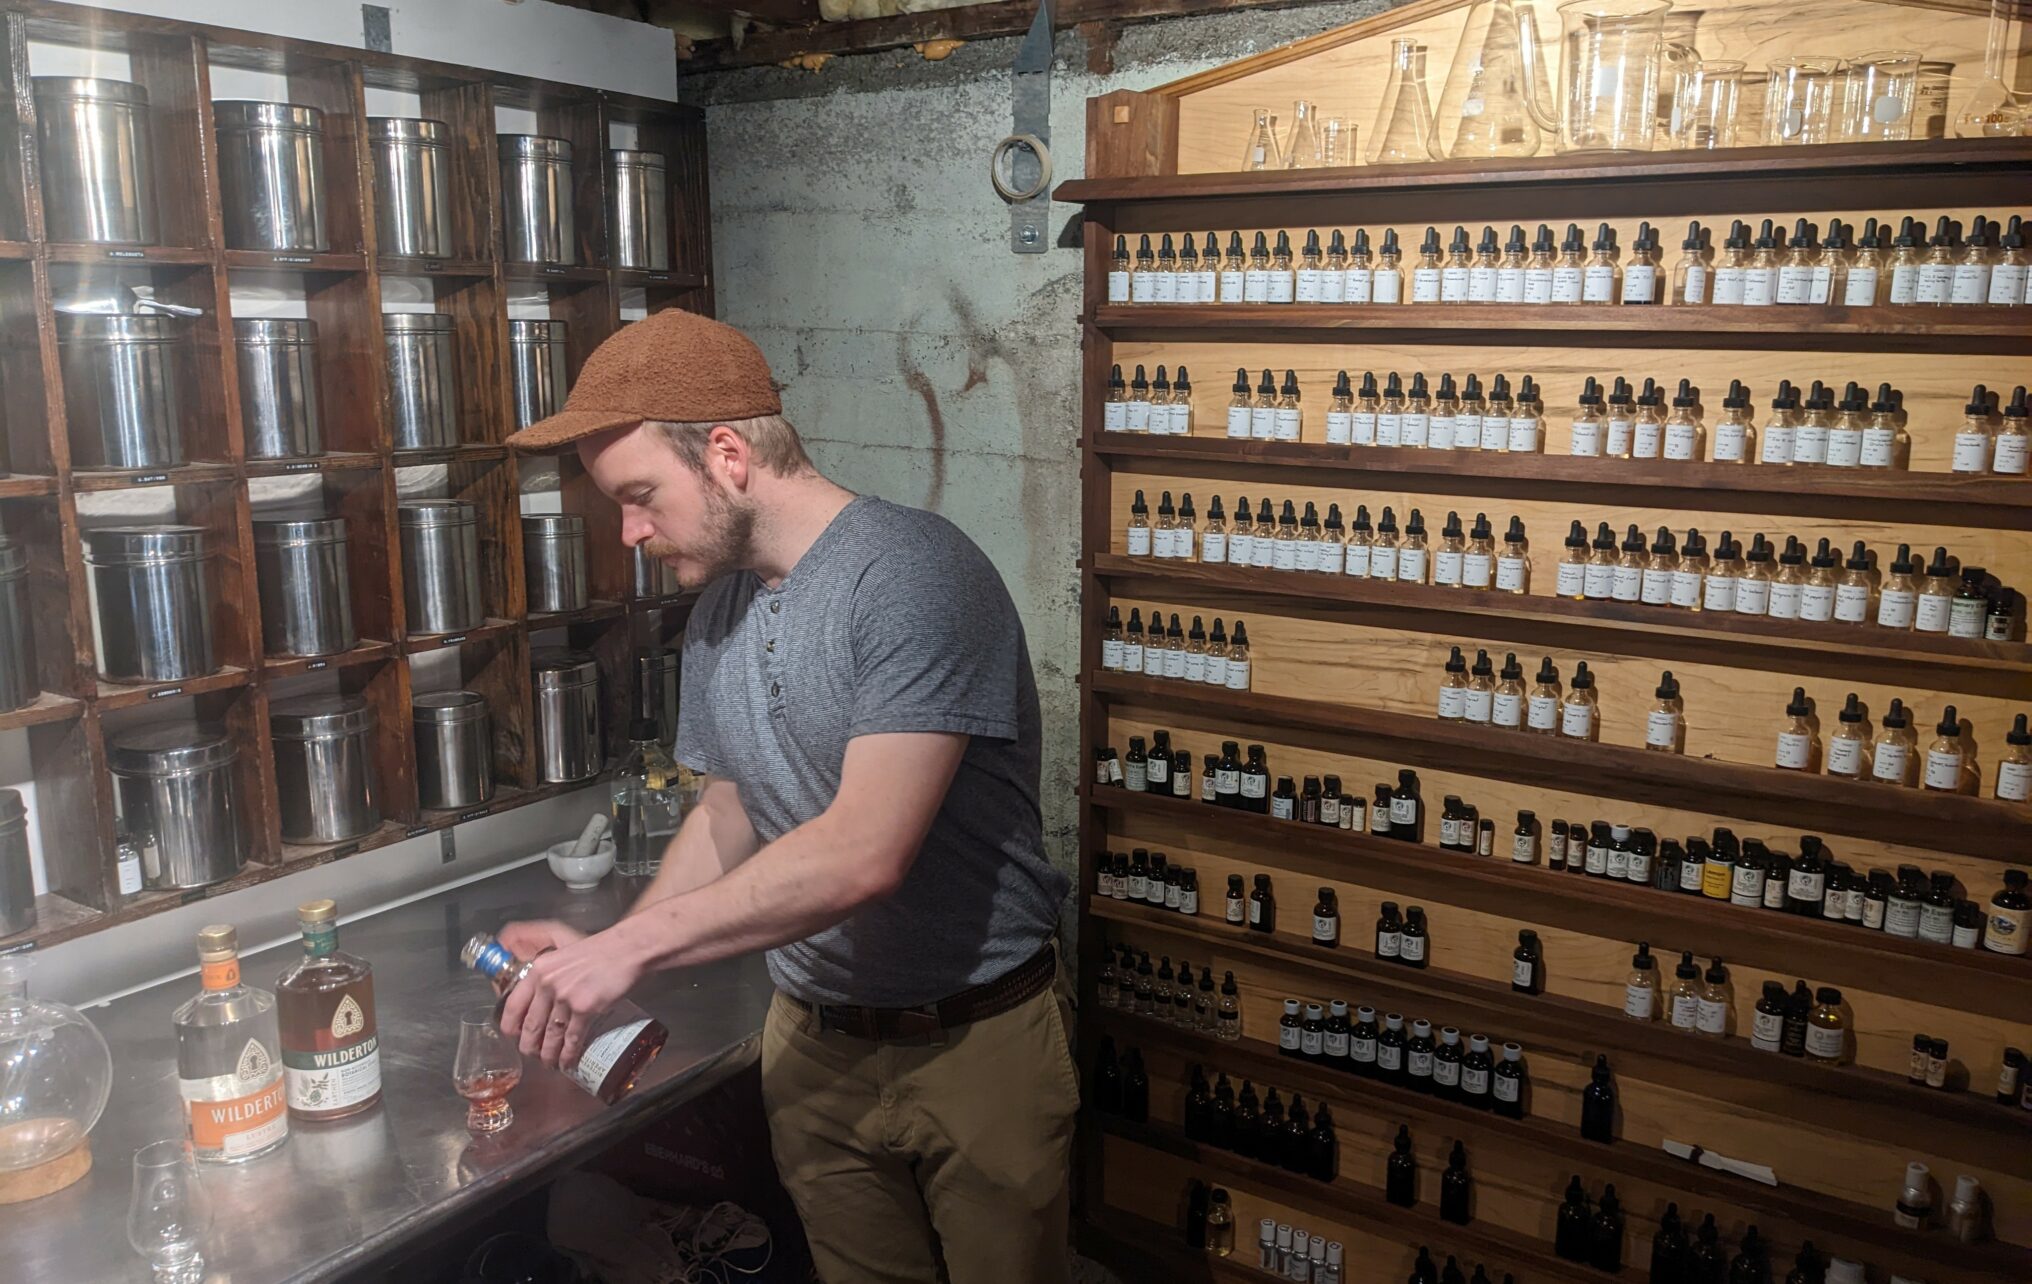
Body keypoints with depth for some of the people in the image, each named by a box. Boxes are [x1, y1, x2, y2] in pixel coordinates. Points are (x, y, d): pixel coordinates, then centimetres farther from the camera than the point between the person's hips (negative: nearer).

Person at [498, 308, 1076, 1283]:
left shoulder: (910, 573, -22)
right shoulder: (717, 609, 4)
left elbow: (864, 853, -29)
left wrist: (633, 945, -23)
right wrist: (604, 955, -4)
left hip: (972, 1043, -6)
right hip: (815, 1045, 6)